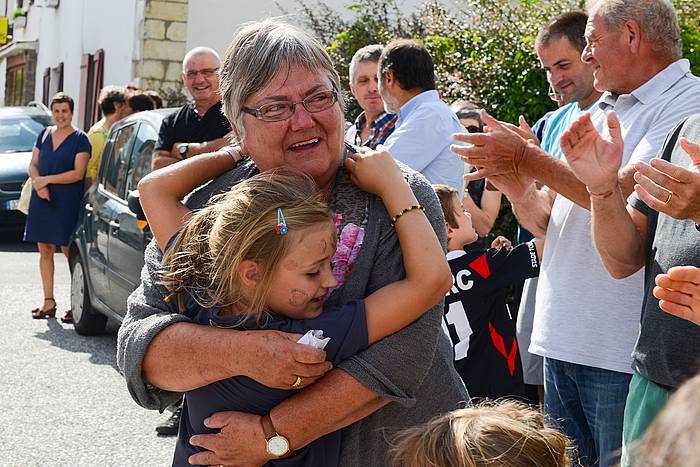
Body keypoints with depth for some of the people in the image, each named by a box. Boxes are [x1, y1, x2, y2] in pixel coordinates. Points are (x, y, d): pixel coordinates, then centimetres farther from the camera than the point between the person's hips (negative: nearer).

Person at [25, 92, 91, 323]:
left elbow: (78, 173, -12)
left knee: (70, 252, -6)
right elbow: (33, 165, 13)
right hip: (42, 201, 5)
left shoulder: (80, 139, -4)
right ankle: (48, 302, 16)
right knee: (45, 251, 8)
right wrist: (39, 185, -7)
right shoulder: (45, 134, 13)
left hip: (68, 204, -5)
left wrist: (45, 179, -12)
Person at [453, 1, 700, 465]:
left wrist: (528, 160, -14)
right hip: (561, 341, 8)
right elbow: (544, 219, 18)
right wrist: (519, 191, -4)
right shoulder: (598, 113, 19)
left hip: (623, 354, -8)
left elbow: (627, 196, -22)